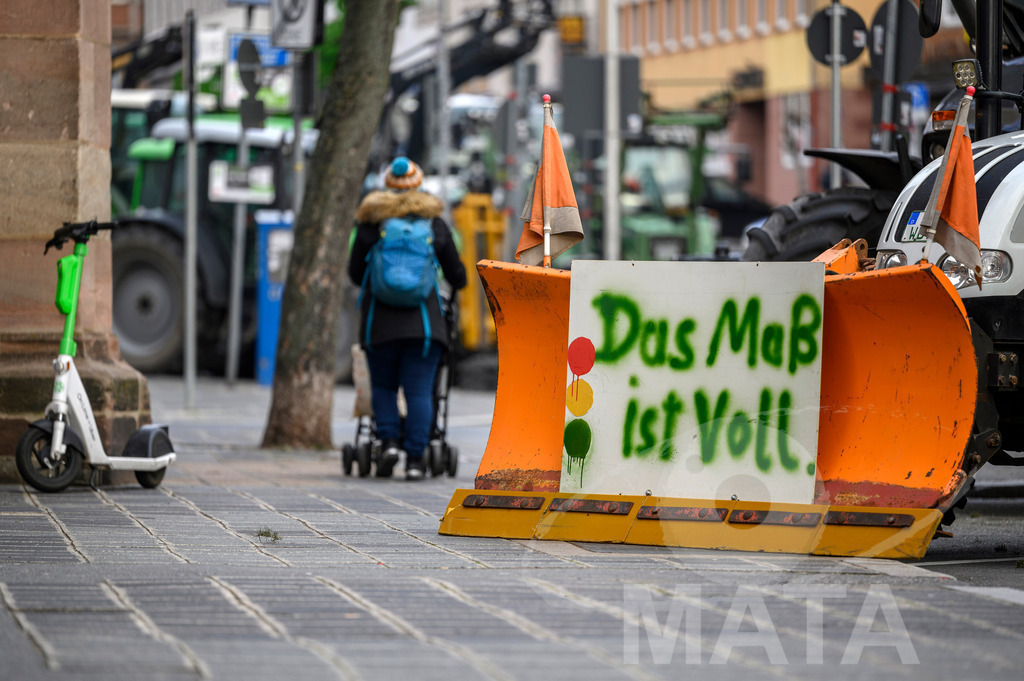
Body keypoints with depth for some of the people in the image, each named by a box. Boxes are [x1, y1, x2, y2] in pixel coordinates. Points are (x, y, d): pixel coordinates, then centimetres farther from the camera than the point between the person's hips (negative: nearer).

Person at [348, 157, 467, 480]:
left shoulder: (370, 224, 1)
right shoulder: (435, 225, 4)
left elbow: (355, 273, 8)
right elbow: (456, 272, 12)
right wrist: (457, 285, 36)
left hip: (380, 321, 0)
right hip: (424, 320, 0)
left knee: (382, 386, 15)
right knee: (419, 391, 1)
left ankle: (389, 441, -3)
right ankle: (415, 459, -4)